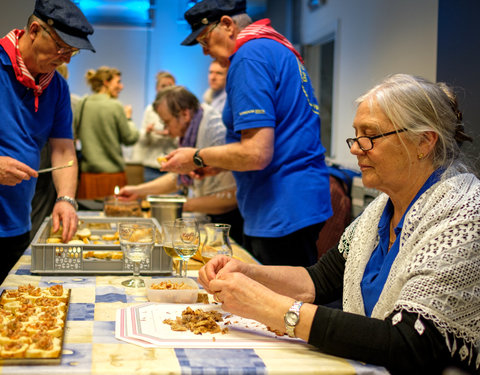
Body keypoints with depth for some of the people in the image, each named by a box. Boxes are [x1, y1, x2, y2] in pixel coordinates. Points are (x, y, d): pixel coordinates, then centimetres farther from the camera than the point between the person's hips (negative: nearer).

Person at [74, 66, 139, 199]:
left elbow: (76, 133, 14)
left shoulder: (83, 105, 3)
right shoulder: (115, 106, -10)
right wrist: (128, 118, 11)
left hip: (87, 173, 5)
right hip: (112, 172, -5)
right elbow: (130, 138, -3)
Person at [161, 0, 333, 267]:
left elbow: (257, 154, -22)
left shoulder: (249, 56, -14)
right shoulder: (280, 49, 18)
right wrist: (218, 163, 19)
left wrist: (198, 158, -6)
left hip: (283, 212, -10)